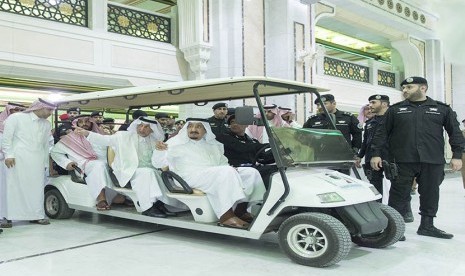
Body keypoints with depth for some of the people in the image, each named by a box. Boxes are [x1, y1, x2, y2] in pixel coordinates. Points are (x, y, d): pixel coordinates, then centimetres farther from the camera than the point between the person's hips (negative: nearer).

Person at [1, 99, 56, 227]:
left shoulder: (47, 124, 17)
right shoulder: (16, 118, 2)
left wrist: (45, 163, 18)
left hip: (37, 161, 5)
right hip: (18, 159, -4)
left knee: (37, 188, 1)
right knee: (16, 187, -5)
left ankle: (36, 215, 7)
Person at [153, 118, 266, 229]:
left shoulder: (213, 144, 24)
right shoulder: (176, 142, 7)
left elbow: (223, 162, 30)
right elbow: (159, 163, -1)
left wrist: (231, 168, 6)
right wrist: (160, 151, -25)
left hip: (217, 176, 7)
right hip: (190, 177, -7)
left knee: (251, 172, -6)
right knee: (226, 172, -34)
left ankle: (240, 210, -8)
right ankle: (226, 216, -41)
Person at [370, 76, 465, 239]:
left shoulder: (442, 109, 10)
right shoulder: (395, 110, 9)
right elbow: (382, 133, 8)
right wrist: (375, 153, 1)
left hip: (433, 162, 1)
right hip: (403, 161, -1)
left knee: (430, 194, 8)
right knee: (400, 194, 0)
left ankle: (427, 226, 22)